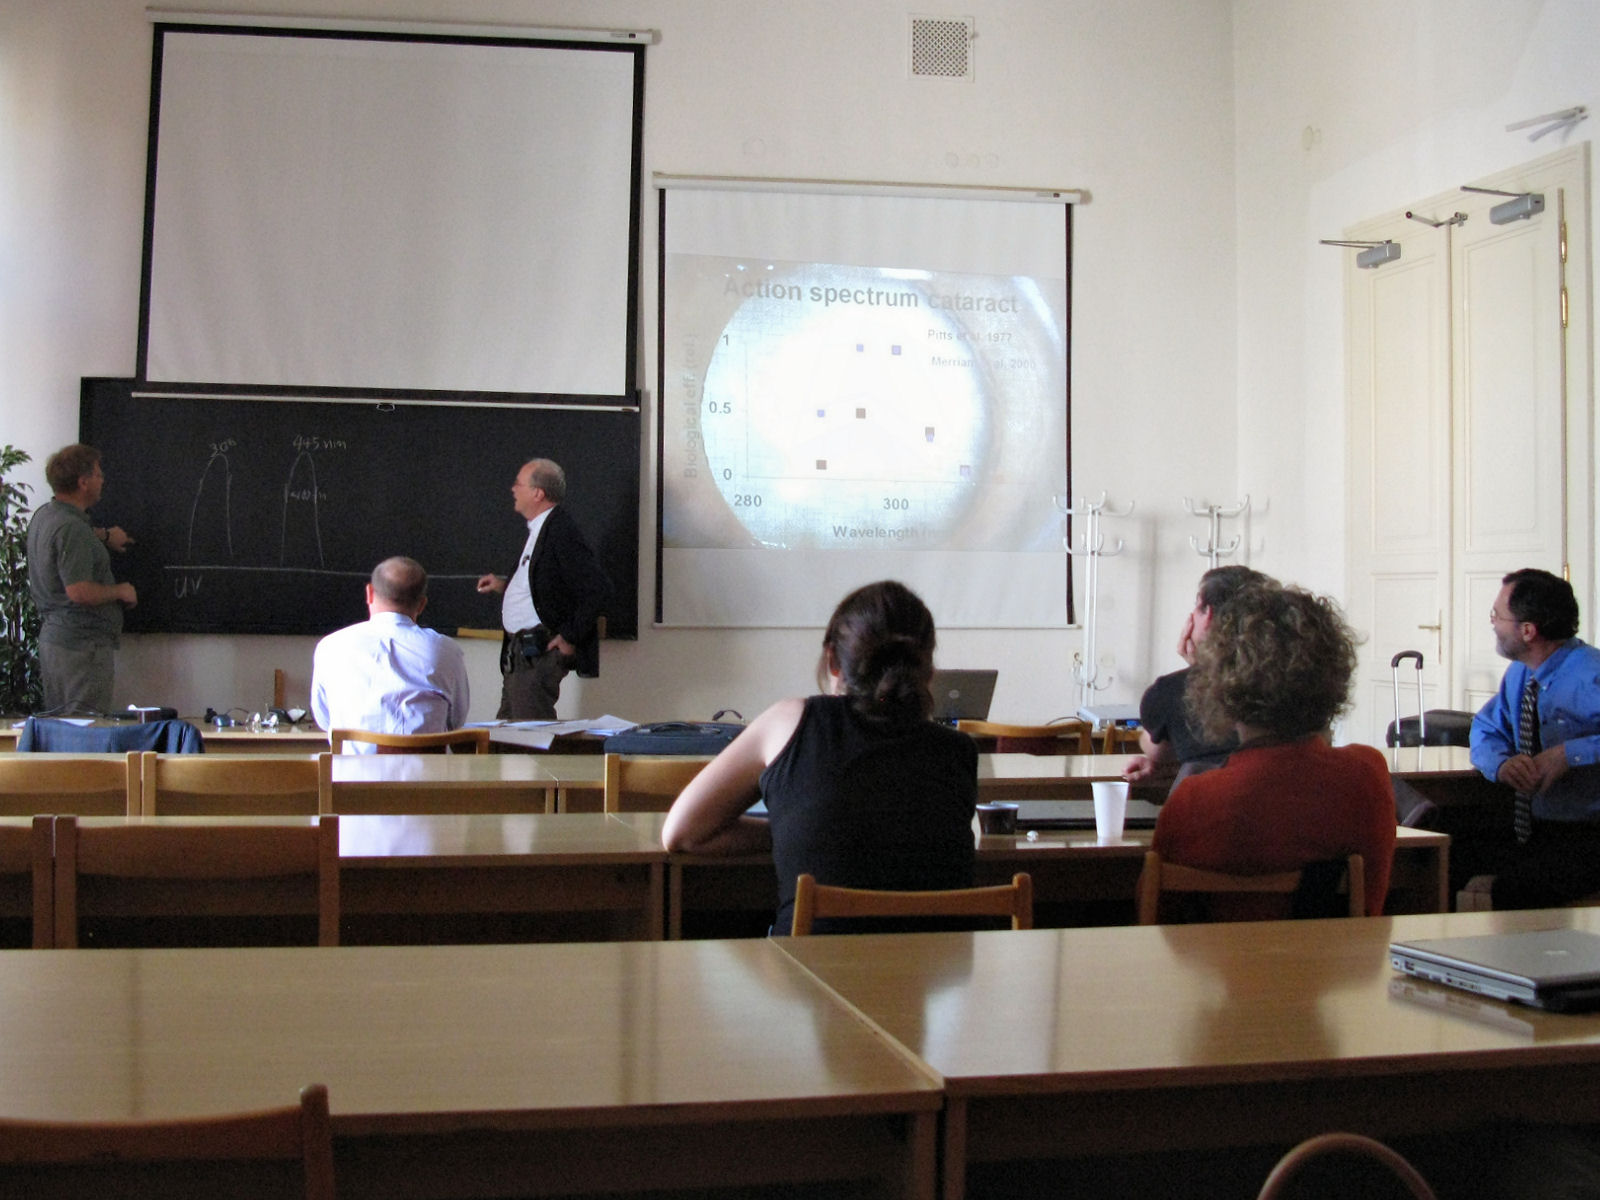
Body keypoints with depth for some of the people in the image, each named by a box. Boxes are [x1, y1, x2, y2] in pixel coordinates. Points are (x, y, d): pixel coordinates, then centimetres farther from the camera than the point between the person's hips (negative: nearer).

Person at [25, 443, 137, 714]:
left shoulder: (44, 514, 11)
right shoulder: (72, 529, -20)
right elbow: (80, 592, -25)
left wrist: (103, 534, 34)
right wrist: (120, 591, -10)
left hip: (52, 638, 10)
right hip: (82, 645, -10)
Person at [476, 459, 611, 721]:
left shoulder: (562, 531, -16)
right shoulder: (539, 530, 15)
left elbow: (598, 589, -22)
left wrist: (570, 637, -18)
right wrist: (505, 584, 15)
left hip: (539, 652, -10)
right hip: (518, 650, 10)